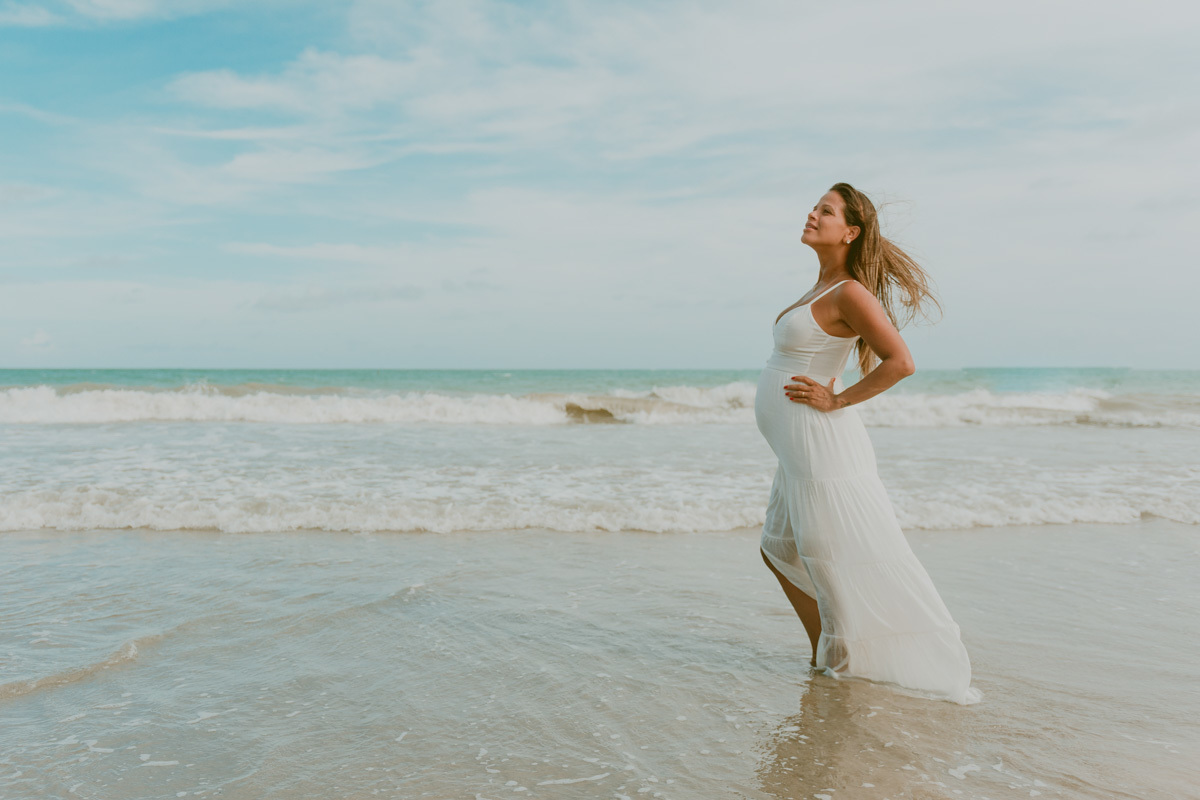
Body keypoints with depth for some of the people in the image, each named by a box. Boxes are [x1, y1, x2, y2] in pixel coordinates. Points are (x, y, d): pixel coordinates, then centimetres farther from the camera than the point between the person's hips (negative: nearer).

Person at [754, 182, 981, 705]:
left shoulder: (851, 293, -15)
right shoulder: (824, 287, 13)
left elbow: (900, 362, -24)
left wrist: (837, 400, -17)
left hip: (820, 444, -11)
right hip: (798, 448, 11)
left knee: (838, 565, 0)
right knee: (779, 550, 18)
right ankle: (822, 657, 29)